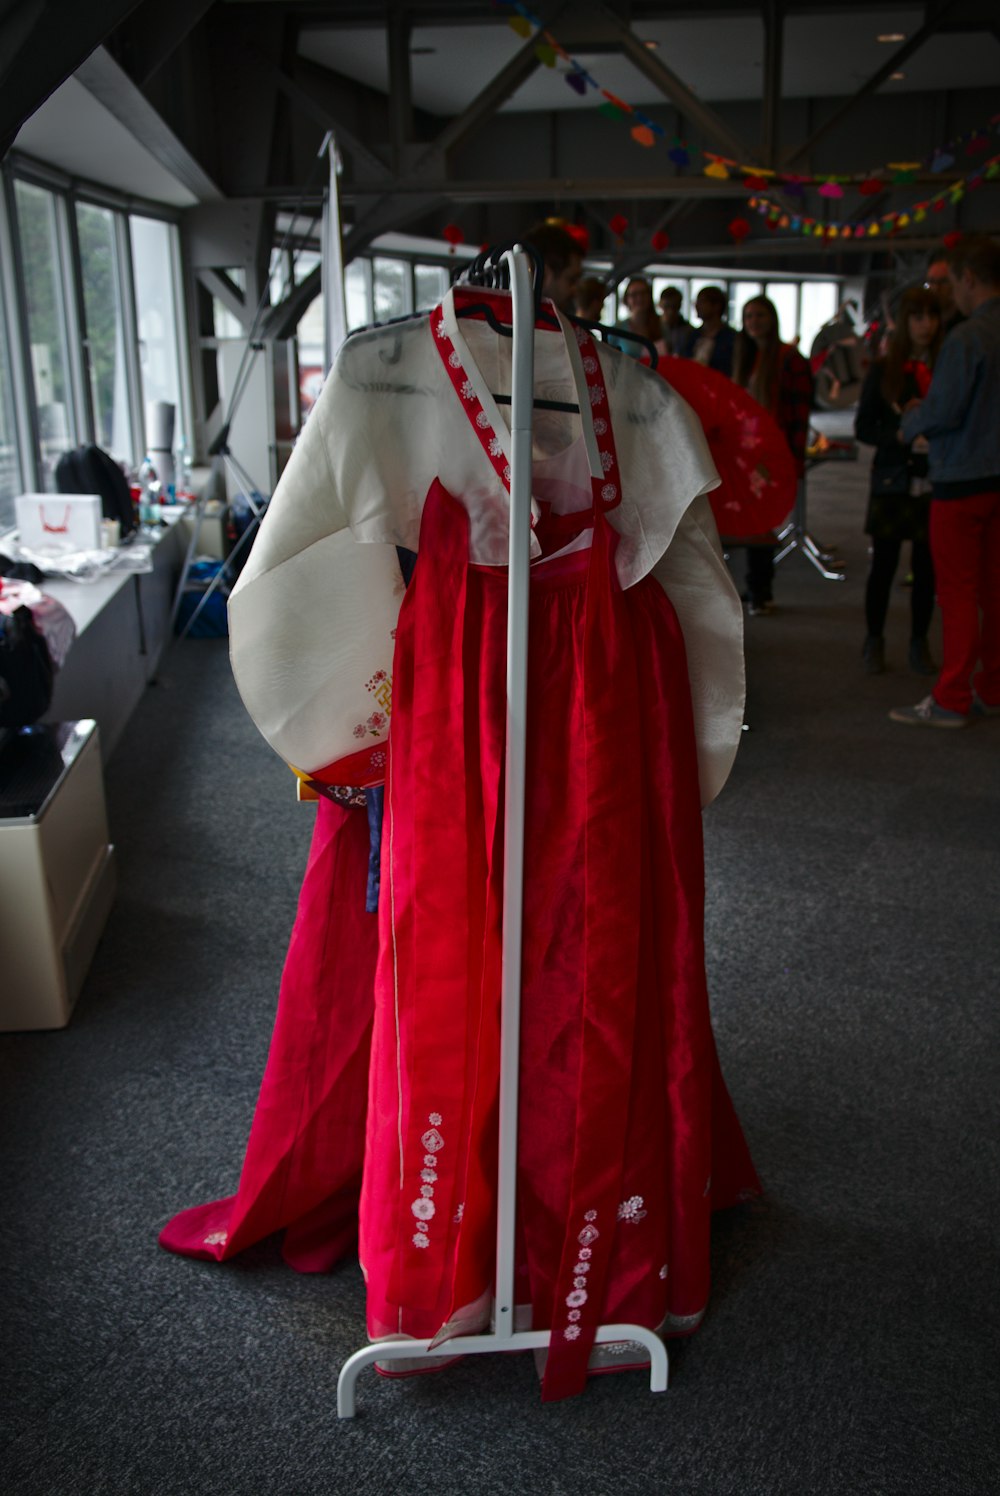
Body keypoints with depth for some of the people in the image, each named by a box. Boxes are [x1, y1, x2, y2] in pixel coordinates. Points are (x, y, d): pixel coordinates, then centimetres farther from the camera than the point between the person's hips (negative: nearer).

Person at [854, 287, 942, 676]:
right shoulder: (883, 370, 3)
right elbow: (863, 428, -1)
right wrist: (903, 436, -16)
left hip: (933, 482, 1)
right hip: (893, 480, -1)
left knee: (926, 566, 5)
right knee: (883, 564, 3)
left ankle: (919, 643, 17)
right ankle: (874, 641, 17)